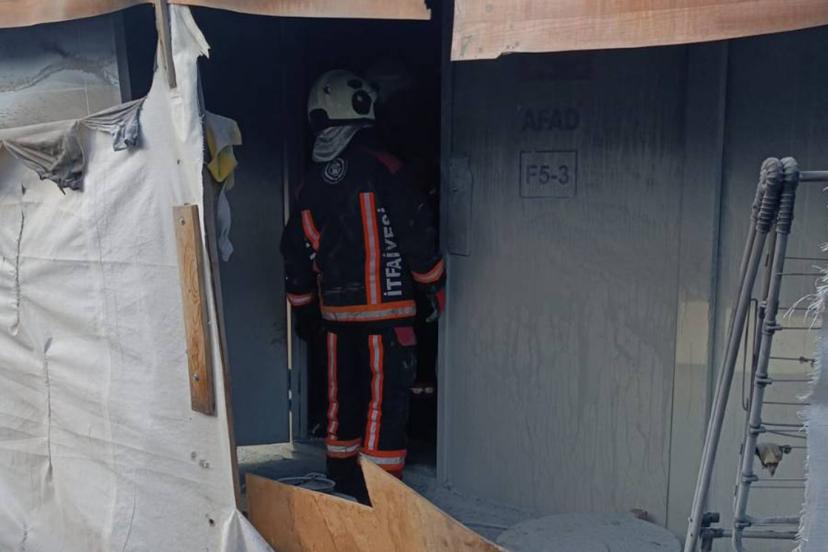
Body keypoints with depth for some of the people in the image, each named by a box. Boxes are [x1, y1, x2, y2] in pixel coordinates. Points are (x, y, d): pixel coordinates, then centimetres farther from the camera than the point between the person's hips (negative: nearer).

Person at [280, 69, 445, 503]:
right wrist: (433, 286, 0)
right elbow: (416, 230, -11)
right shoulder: (380, 166, -11)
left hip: (335, 309, 7)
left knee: (344, 394, 18)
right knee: (386, 396, 1)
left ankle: (341, 478, 30)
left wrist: (302, 305, 26)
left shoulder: (312, 179, 9)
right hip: (384, 306, -6)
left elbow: (295, 247, 16)